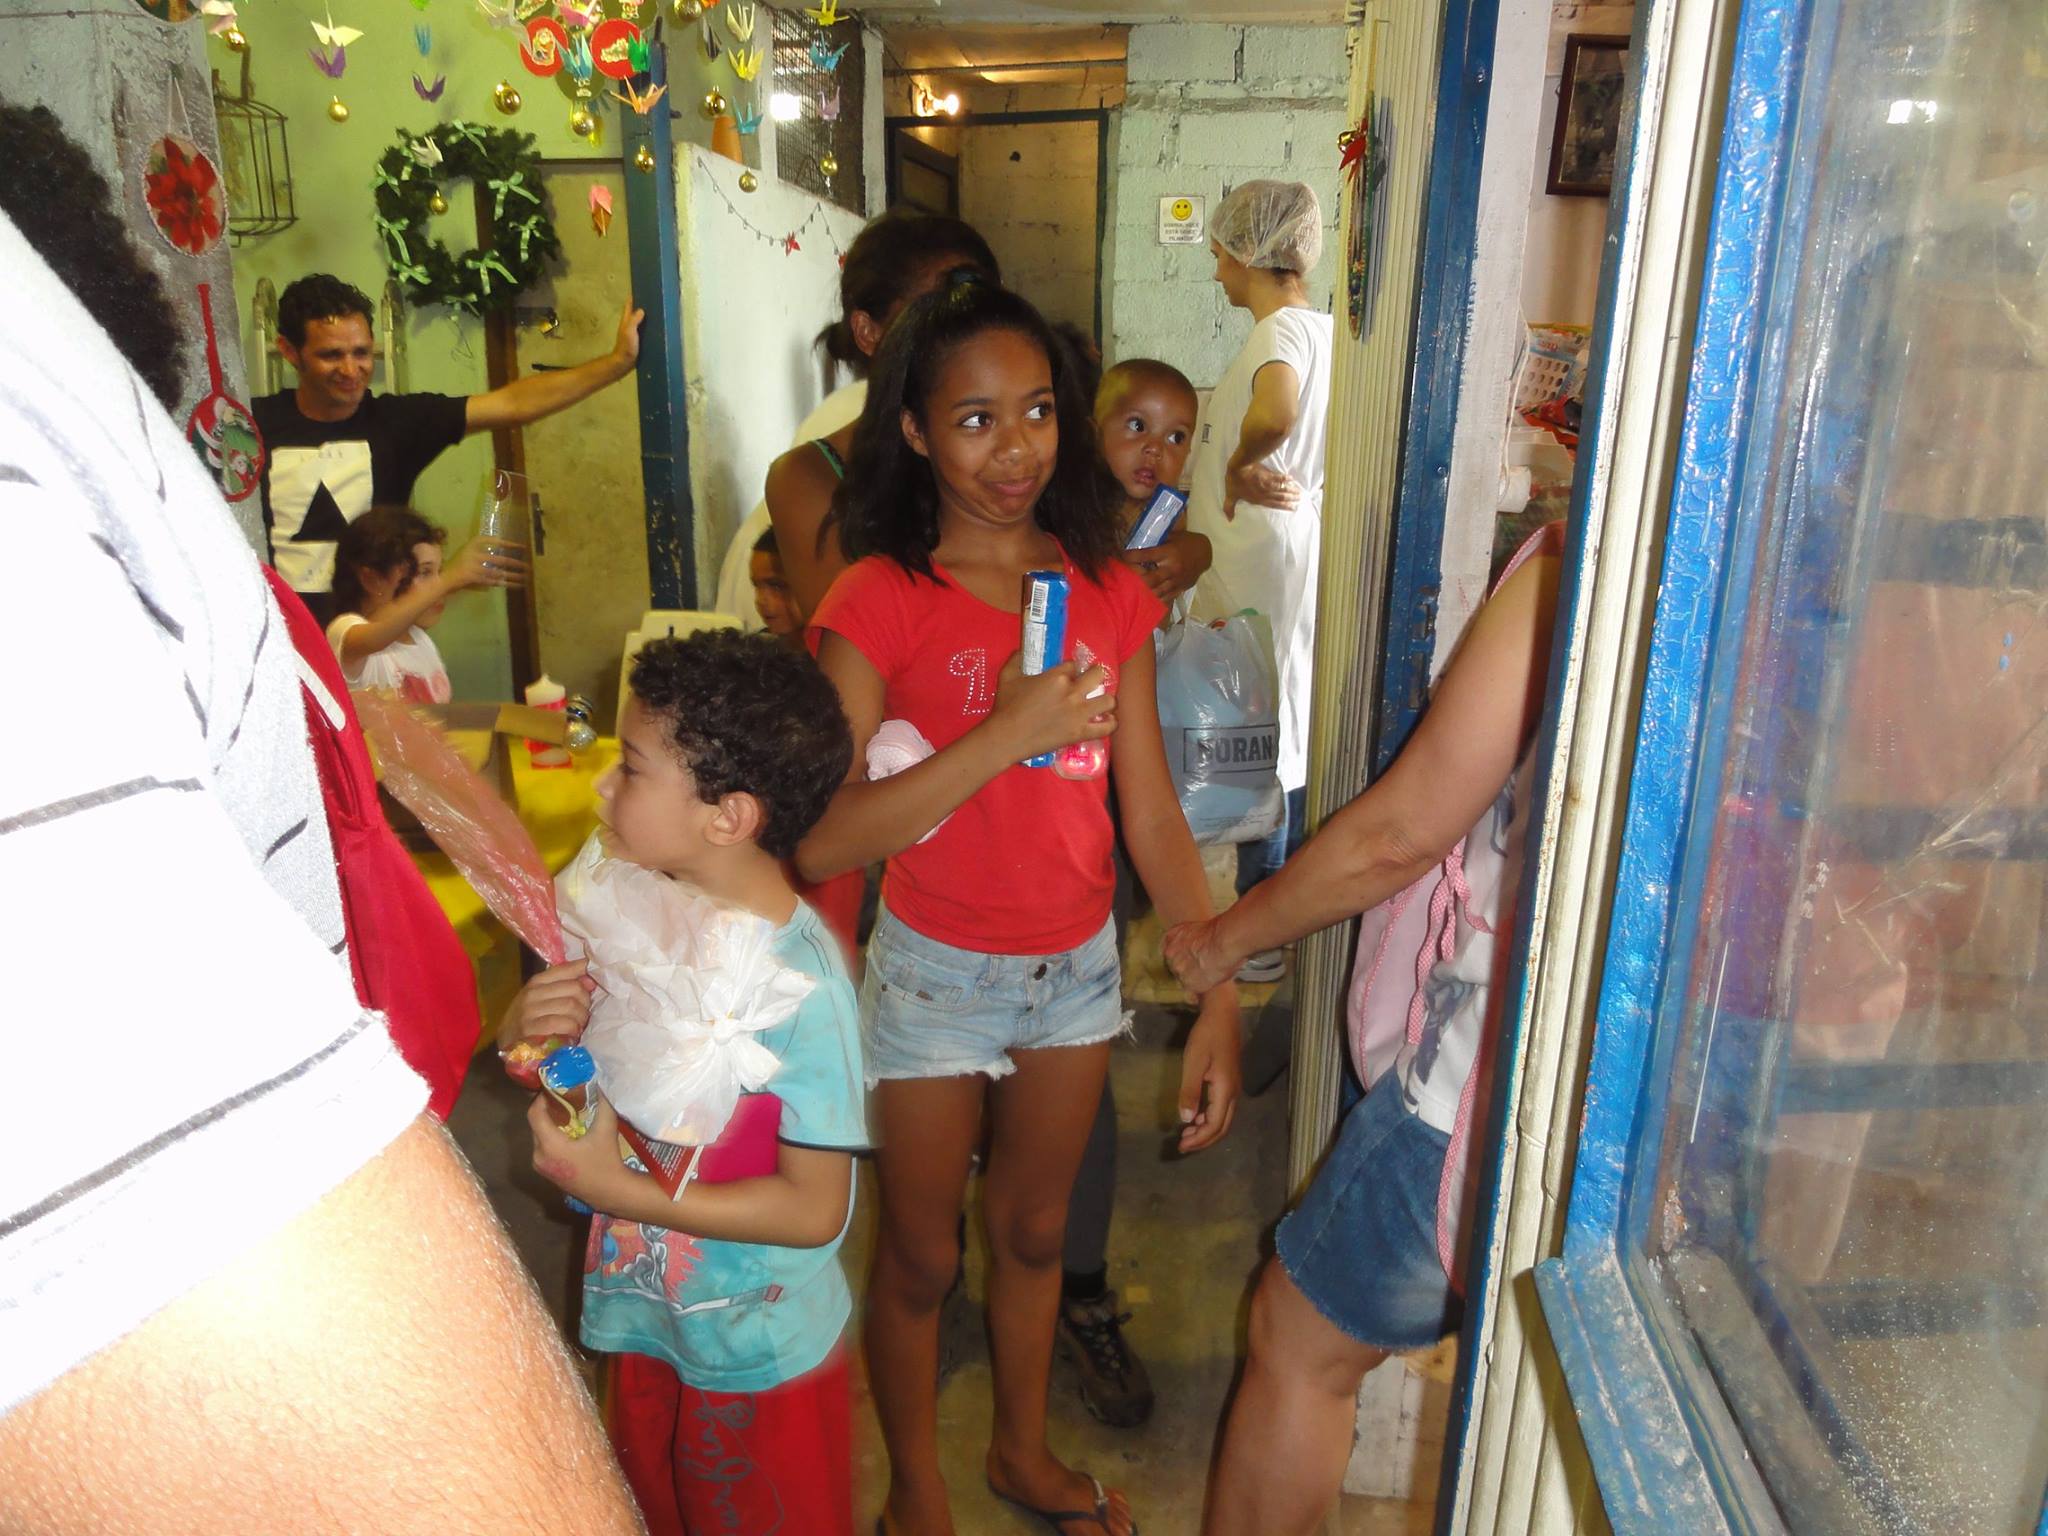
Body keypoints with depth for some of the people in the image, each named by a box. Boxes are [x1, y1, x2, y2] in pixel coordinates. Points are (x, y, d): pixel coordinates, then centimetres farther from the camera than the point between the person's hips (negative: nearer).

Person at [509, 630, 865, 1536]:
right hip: (647, 1325, 6)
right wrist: (528, 1027, -20)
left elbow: (814, 1208, -25)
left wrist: (613, 1188, -26)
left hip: (761, 1358, -6)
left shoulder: (801, 978, -29)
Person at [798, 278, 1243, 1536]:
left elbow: (1152, 817, -2)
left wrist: (1218, 1001, -4)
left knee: (1034, 1231, 24)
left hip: (1078, 970, 4)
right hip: (934, 974, -4)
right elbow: (822, 840, -25)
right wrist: (1005, 734, -32)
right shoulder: (881, 601, -17)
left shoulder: (1109, 594, -4)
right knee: (921, 1256, 16)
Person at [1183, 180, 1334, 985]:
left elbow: (1272, 415, -40)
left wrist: (1238, 467, -23)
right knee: (1291, 735, 17)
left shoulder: (1281, 331, -18)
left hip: (1260, 564, -9)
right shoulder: (1323, 330, 9)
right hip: (1302, 550, 9)